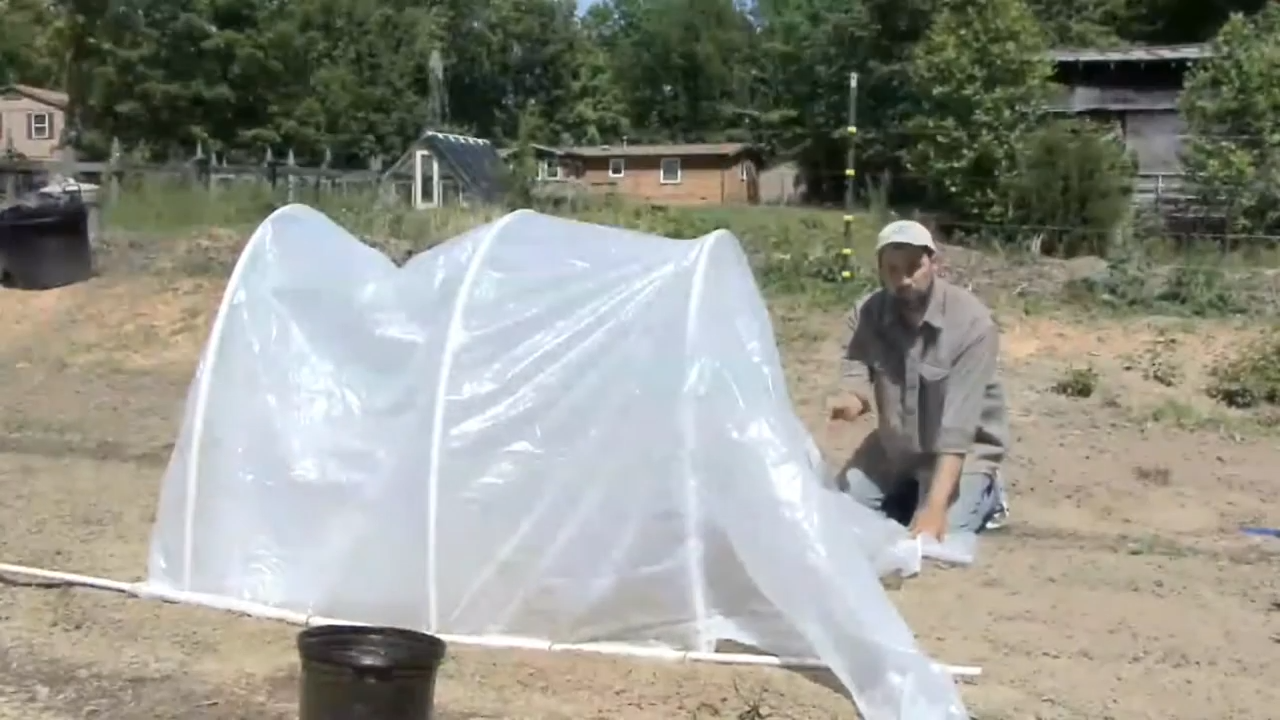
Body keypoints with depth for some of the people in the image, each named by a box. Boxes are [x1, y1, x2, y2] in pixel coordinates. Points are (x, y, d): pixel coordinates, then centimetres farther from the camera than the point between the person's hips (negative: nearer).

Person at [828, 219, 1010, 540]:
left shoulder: (972, 322, -28)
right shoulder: (867, 314, -14)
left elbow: (958, 423, -32)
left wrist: (936, 506, -38)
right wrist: (852, 401, -46)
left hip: (965, 448, -5)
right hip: (894, 444, 5)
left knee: (934, 536, -20)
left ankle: (985, 495, 9)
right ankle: (909, 491, 23)